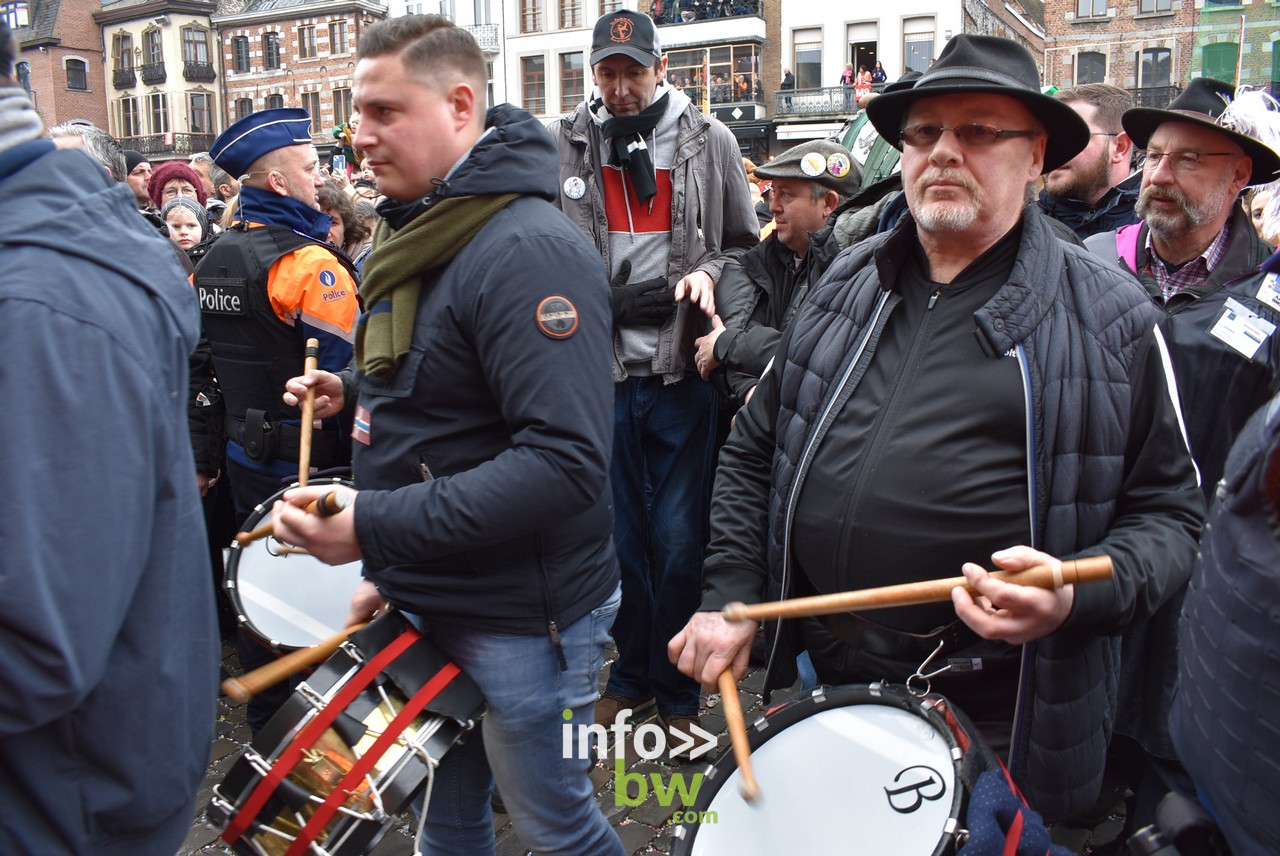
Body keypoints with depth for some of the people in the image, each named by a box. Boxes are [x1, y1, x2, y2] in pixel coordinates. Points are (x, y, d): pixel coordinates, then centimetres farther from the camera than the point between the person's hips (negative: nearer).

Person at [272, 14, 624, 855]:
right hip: (430, 600, 8)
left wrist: (373, 528, -30)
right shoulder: (423, 233, 10)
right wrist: (355, 392, 8)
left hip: (521, 622, -8)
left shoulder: (530, 250, -22)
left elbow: (565, 460, -31)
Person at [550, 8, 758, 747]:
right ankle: (632, 674, 31)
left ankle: (679, 691, 24)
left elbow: (746, 244, 11)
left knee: (679, 540, 4)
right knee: (620, 534, 10)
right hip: (602, 371, 1)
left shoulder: (709, 141, 5)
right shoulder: (566, 145, 5)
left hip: (684, 370, -1)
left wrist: (710, 275, -8)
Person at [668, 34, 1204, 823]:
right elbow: (753, 452, 10)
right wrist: (731, 596, 1)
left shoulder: (1109, 319, -5)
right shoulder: (846, 286, 6)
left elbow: (1168, 508, -2)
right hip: (818, 680, 4)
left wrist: (1079, 594, -21)